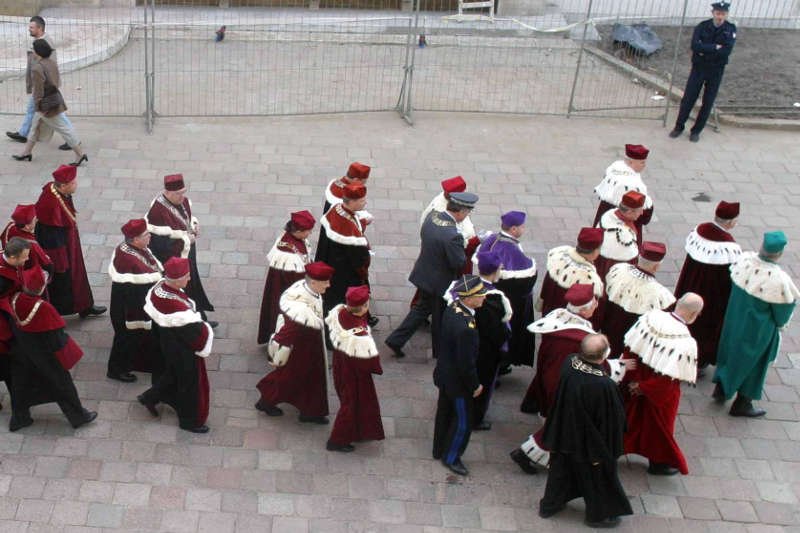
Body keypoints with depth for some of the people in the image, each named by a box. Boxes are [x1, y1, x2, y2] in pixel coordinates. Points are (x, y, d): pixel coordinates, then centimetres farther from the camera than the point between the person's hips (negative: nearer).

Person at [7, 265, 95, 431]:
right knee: (61, 382, 13)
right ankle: (78, 416, 28)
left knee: (21, 383, 22)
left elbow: (14, 323, 0)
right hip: (44, 354, -5)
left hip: (21, 352, 5)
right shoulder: (44, 308, -32)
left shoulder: (15, 300, -18)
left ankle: (18, 418, 37)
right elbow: (56, 335, -21)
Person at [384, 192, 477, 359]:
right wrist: (463, 247, -6)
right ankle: (440, 350, 38)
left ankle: (395, 340, 28)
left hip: (424, 274, 7)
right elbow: (459, 263, -24)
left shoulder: (431, 216, -10)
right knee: (440, 317, 16)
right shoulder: (453, 236, -33)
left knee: (422, 308, 27)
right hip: (440, 282, -7)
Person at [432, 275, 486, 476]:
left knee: (445, 413, 27)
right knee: (463, 421, 13)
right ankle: (451, 457, 32)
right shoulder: (465, 327, -38)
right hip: (457, 381, -9)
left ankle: (439, 449, 46)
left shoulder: (452, 308, -10)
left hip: (444, 373, 9)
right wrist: (475, 386, -11)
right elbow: (466, 363, -28)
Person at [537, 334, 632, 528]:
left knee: (561, 471, 27)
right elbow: (614, 419, -23)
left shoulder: (568, 364, -22)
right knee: (597, 474, 21)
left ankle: (549, 504, 45)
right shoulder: (605, 386, -37)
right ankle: (598, 514, 42)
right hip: (589, 442, -5)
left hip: (564, 435, 5)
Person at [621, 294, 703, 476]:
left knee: (632, 417, 27)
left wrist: (630, 378, 2)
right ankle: (658, 462, 43)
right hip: (660, 394, -4)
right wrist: (643, 388, -13)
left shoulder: (650, 317, -17)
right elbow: (668, 378, -27)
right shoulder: (686, 343, -31)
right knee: (659, 425, 21)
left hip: (636, 381, 4)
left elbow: (630, 347, -9)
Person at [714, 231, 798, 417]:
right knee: (753, 362, 16)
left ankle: (721, 389, 45)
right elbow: (783, 308, -19)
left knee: (732, 350, 27)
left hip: (734, 317, 5)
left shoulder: (744, 259, -19)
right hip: (758, 329, -5)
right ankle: (741, 404, 33)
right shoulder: (778, 279, -34)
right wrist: (780, 322, 4)